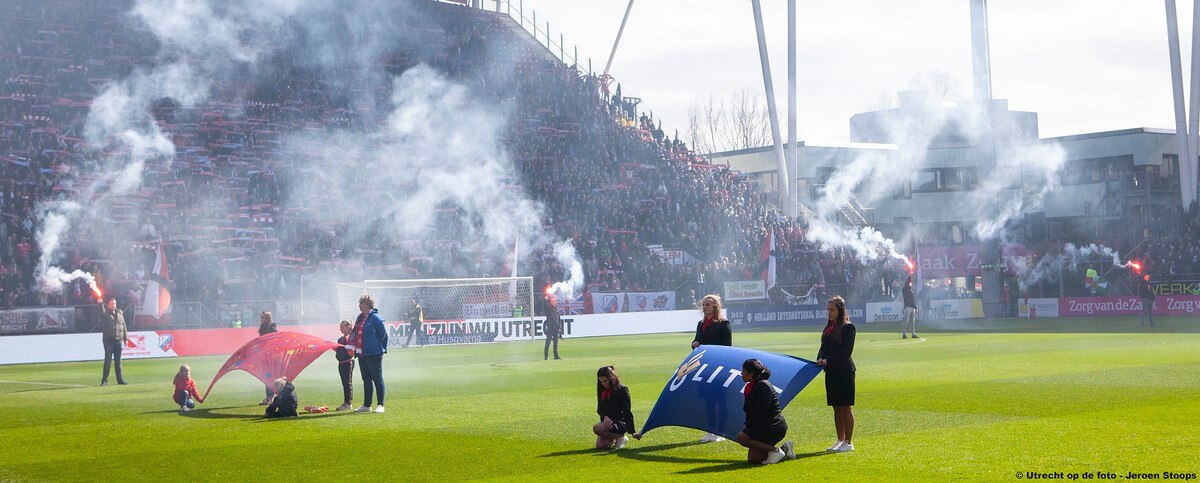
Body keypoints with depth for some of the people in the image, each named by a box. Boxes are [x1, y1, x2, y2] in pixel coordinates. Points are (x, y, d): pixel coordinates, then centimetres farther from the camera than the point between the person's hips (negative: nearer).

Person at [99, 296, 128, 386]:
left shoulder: (120, 313, 13)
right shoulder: (105, 313, 1)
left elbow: (124, 326, 15)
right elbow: (101, 312, -24)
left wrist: (125, 338, 13)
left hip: (119, 340, 4)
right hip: (108, 340, -4)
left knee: (118, 361, 8)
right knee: (108, 361, -5)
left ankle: (120, 379, 13)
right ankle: (104, 380, -1)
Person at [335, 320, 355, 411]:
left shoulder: (350, 338, -11)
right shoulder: (340, 339, 15)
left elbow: (351, 352, -17)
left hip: (348, 362, -9)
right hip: (341, 363, 9)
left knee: (348, 383, -5)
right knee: (344, 383, 12)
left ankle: (349, 403, -2)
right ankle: (345, 402, 17)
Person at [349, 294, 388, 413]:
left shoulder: (375, 318, -11)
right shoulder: (360, 318, 14)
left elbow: (384, 334, -10)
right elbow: (355, 333, 22)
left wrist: (382, 348, -4)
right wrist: (352, 345, 11)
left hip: (374, 354, -9)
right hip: (362, 354, 9)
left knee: (377, 379, -3)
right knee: (366, 380, 14)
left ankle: (380, 405, -1)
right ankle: (366, 405, 21)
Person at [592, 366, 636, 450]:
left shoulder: (622, 389, -9)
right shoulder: (602, 391, 9)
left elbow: (627, 411, -11)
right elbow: (599, 409, 9)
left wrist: (632, 430, -15)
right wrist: (605, 417, -15)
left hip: (620, 422, -6)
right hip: (607, 421, 6)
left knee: (596, 428, -30)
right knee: (600, 445, -13)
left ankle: (620, 437, -8)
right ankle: (613, 438, 18)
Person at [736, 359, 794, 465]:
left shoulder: (763, 386, -16)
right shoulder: (752, 387, 14)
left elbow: (761, 413, -21)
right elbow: (750, 411, 17)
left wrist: (748, 427, -13)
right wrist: (747, 426, 4)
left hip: (775, 427, -10)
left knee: (741, 437, -23)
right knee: (752, 459, 5)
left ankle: (775, 451, -15)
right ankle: (784, 449, 15)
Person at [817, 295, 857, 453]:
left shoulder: (848, 327, -8)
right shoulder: (828, 328, 14)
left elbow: (846, 351, -15)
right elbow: (823, 347, 14)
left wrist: (828, 360, -18)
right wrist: (820, 358, -7)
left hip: (844, 371, -7)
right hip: (831, 372, 7)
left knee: (846, 407, -3)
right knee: (836, 408, 11)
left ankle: (848, 442, 2)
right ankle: (840, 440, 18)